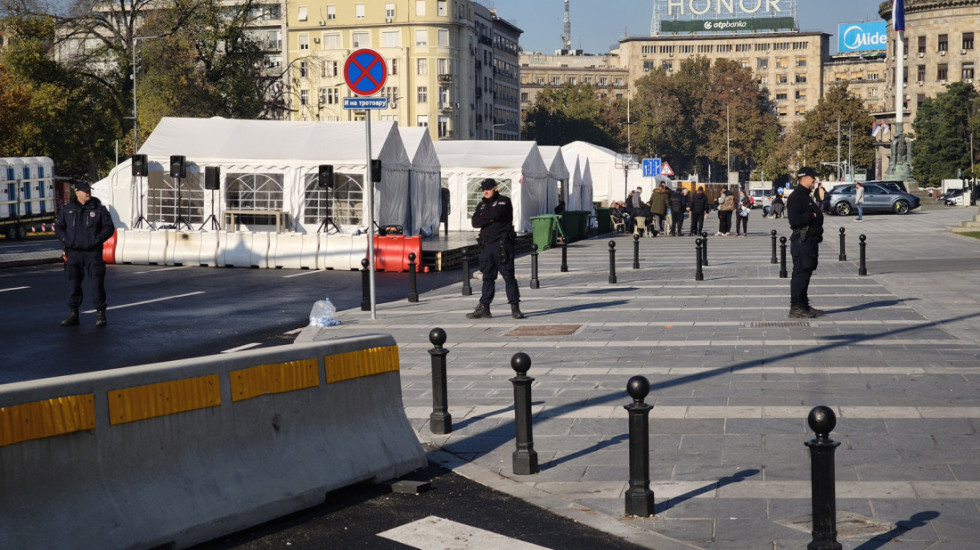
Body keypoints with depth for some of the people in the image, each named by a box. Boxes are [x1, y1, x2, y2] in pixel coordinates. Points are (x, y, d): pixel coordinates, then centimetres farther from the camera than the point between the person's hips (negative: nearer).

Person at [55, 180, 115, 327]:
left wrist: (97, 240, -11)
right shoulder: (67, 210, 9)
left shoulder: (99, 209, 4)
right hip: (73, 253, 2)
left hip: (93, 253, -2)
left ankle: (100, 314, 3)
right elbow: (58, 228, 12)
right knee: (73, 284, 6)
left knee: (97, 284, -4)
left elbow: (109, 228, 3)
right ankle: (73, 314, 14)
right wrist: (66, 240, -6)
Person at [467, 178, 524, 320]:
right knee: (487, 277, 9)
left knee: (508, 275, -5)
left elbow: (496, 214, -19)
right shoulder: (482, 205, 17)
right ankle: (484, 308, 12)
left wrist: (484, 215, -1)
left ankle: (515, 308, -2)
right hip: (486, 245, 6)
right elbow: (475, 222, 2)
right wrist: (490, 219, -12)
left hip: (502, 244, -6)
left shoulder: (504, 202, 0)